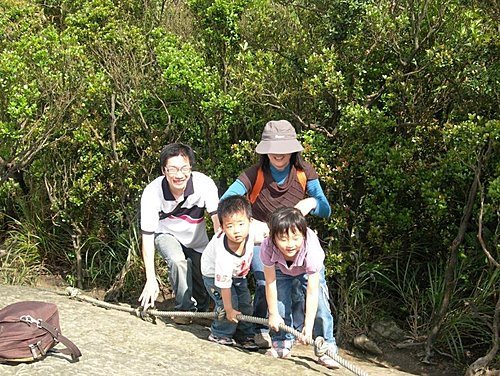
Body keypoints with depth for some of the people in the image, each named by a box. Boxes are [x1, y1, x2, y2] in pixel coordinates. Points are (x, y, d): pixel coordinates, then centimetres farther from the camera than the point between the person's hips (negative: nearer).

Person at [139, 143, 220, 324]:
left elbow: (218, 220, -35)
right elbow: (147, 236, -25)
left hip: (197, 239, 2)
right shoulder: (152, 193, -30)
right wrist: (151, 280, -27)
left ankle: (201, 309, 38)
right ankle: (185, 308, -10)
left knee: (204, 286, 3)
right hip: (167, 234, -1)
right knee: (178, 261, -31)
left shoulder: (204, 184, -31)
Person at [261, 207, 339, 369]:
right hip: (281, 269, 2)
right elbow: (270, 283, -27)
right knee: (280, 301, -9)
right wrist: (273, 314, -21)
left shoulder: (311, 250, -43)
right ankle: (283, 342, 11)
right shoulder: (267, 248, -39)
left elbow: (312, 293, -40)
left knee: (320, 305, -16)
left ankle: (326, 348, -8)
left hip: (309, 270, -2)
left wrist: (308, 325, -40)